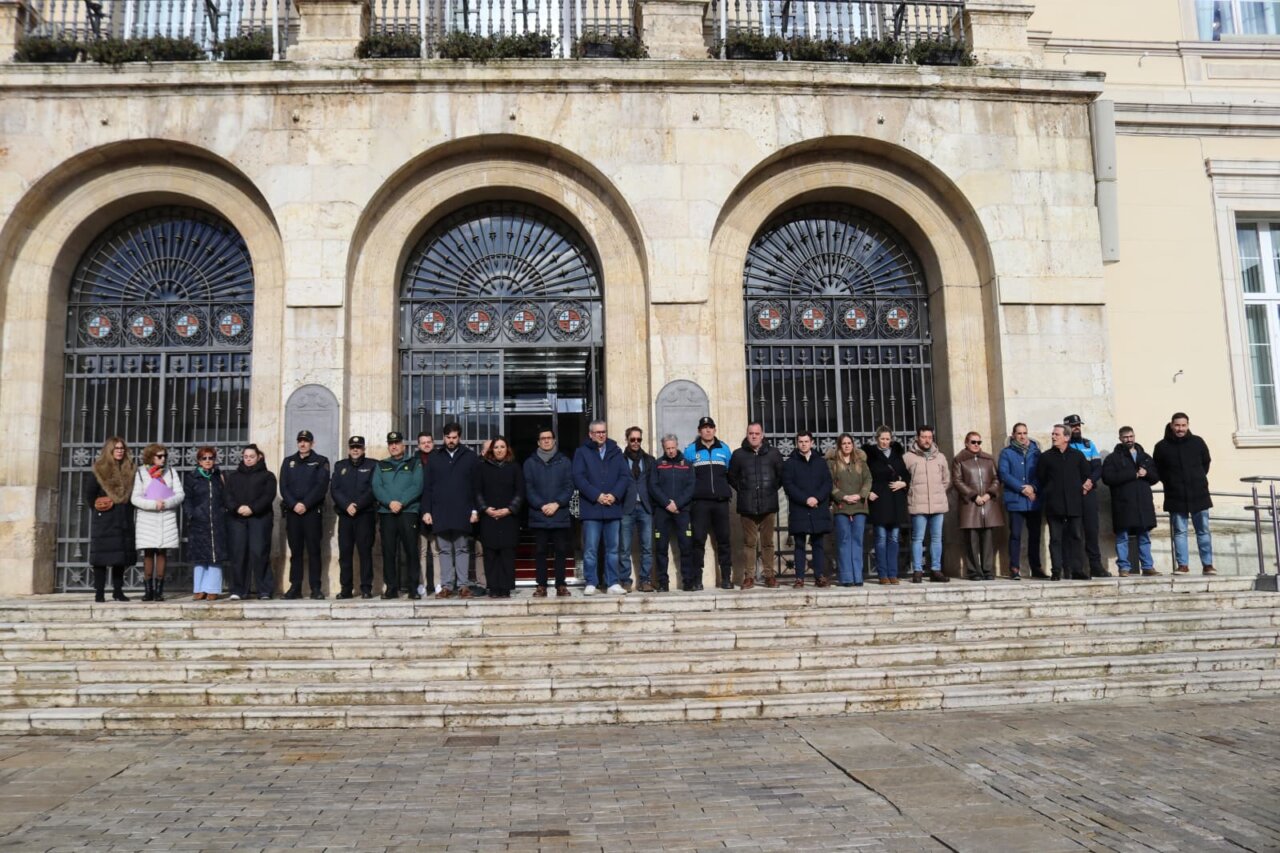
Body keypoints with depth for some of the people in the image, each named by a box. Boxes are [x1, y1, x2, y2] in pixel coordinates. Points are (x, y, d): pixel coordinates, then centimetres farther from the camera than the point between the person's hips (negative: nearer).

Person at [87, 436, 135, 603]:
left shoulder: (130, 470, 9)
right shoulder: (100, 470, -1)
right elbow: (90, 494, 1)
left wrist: (127, 510, 3)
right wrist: (98, 508, -4)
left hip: (124, 521, 4)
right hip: (104, 521, -4)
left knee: (121, 555, 6)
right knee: (102, 555, -3)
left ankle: (118, 590, 13)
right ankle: (99, 592, 1)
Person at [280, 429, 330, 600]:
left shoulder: (321, 462, 6)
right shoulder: (288, 462, 15)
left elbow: (322, 486, -5)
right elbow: (283, 486, 5)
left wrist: (306, 504, -15)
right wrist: (294, 504, -11)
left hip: (312, 511, -3)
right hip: (292, 511, 3)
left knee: (313, 550, -4)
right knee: (295, 551, 4)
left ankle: (315, 588, -3)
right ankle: (295, 587, 7)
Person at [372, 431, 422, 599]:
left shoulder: (414, 463, 10)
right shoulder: (381, 466, 17)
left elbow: (417, 486, -2)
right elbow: (376, 487, 4)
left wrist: (401, 502, -15)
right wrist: (390, 502, -13)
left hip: (408, 512, -2)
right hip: (386, 513, 2)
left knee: (411, 550, -6)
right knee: (388, 552, 0)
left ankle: (413, 588, -3)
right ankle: (391, 588, 5)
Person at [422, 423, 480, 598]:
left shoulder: (470, 456, 5)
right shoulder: (435, 457, 9)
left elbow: (476, 485, 2)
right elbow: (427, 487, 8)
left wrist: (475, 510, -4)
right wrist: (426, 510, 1)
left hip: (462, 512, -2)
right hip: (440, 512, 2)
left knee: (462, 549, 2)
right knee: (444, 550, 5)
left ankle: (462, 585, 6)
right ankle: (446, 585, 8)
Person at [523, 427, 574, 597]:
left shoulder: (564, 461, 8)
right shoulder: (530, 463, 8)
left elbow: (569, 487, 2)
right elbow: (528, 489, 1)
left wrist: (557, 504, -11)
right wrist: (541, 506, -11)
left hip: (560, 515, 0)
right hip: (538, 516, 0)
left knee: (561, 551, 2)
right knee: (540, 551, 2)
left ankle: (561, 585, 9)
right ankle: (541, 586, 7)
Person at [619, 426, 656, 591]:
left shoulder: (649, 460, 16)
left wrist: (653, 504, 2)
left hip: (645, 507, 3)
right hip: (626, 508, -2)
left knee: (647, 547, 0)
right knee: (624, 548, -2)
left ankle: (645, 580, 5)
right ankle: (625, 581, 4)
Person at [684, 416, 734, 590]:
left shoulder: (724, 449, 11)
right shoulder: (690, 451, 5)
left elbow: (731, 473, 15)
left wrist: (725, 490, 8)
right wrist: (691, 493, 1)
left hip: (721, 501, 2)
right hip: (700, 502, -2)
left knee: (723, 539, 3)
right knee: (698, 540, -4)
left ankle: (726, 577, 7)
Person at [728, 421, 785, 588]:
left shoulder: (773, 453, 7)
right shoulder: (738, 454, 5)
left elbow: (781, 475, 14)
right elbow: (731, 476, 12)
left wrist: (773, 489, 6)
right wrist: (742, 490, 4)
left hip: (769, 505, 0)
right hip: (747, 506, 0)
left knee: (768, 543, 5)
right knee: (749, 543, 2)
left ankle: (770, 575, 12)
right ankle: (749, 576, 6)